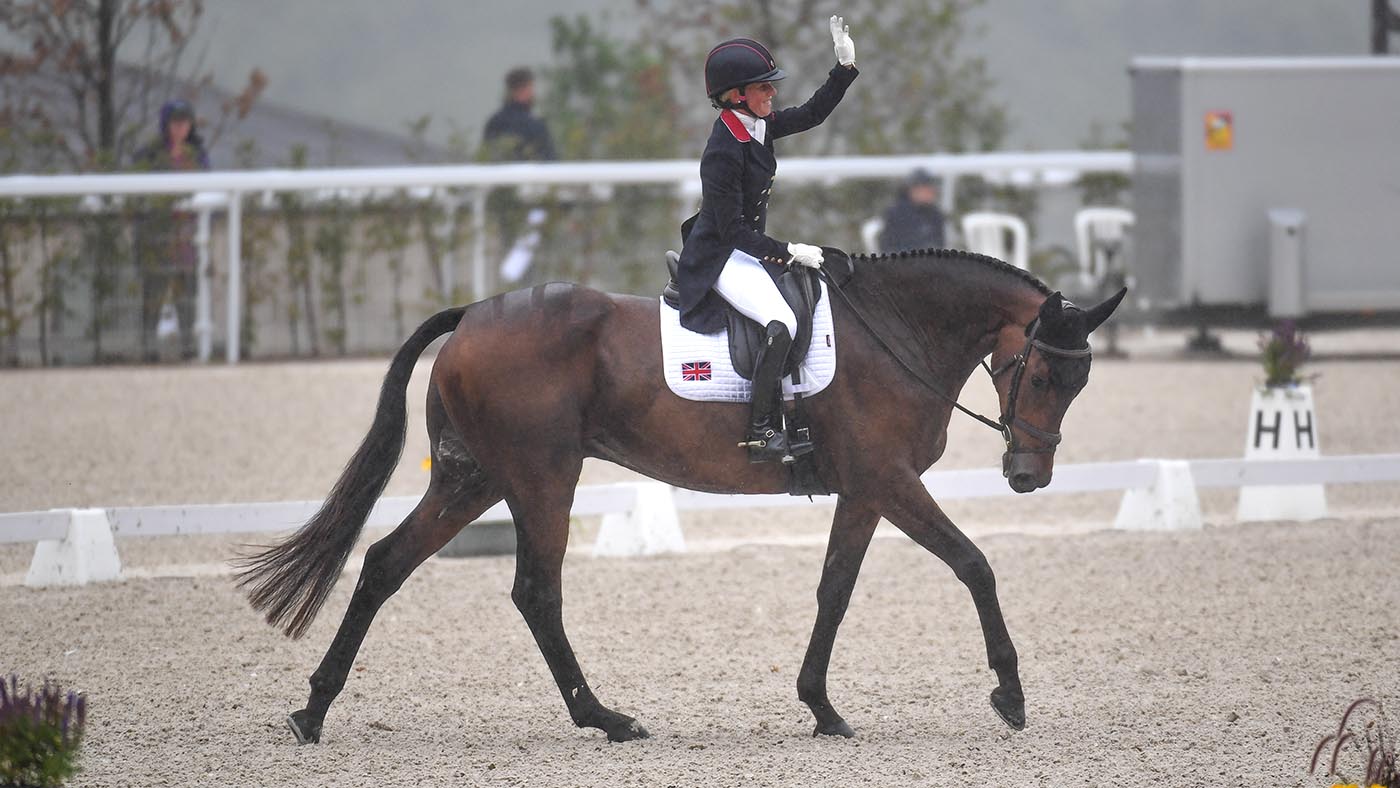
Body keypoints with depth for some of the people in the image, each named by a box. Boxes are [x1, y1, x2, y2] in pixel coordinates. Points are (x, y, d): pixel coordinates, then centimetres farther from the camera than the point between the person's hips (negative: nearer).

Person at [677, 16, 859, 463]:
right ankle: (761, 432, -25)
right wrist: (789, 253, -20)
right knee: (781, 323, -28)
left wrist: (845, 66, 2)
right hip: (721, 258, -11)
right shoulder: (724, 150, -24)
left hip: (748, 251, 11)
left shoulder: (760, 126, 1)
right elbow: (733, 229, -22)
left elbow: (812, 114, 13)